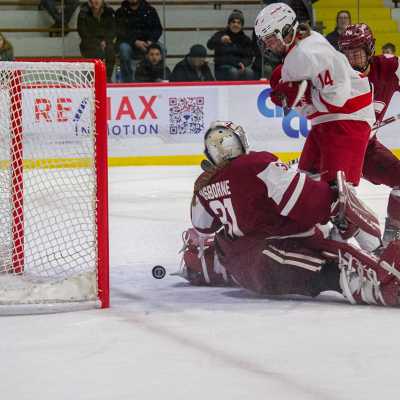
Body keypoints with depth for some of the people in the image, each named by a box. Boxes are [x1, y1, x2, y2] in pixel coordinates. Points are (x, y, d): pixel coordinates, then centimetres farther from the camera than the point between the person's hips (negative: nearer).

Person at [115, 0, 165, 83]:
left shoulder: (150, 10, 14)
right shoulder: (121, 12, 6)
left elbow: (158, 28, 7)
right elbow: (120, 32, -6)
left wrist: (151, 41, -14)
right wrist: (135, 42, -23)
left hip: (147, 42, 2)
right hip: (129, 43, -2)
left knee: (161, 48, -29)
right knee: (124, 48, -37)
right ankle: (126, 82, -32)